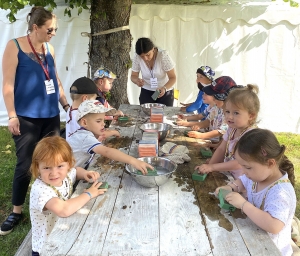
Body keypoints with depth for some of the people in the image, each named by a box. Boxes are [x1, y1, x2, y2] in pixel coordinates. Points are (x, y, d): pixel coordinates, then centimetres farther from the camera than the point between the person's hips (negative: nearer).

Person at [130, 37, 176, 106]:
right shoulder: (137, 58, -15)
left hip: (165, 92, -1)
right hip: (146, 92, 2)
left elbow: (173, 77, -19)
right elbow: (133, 76, -3)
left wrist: (164, 88, -38)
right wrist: (137, 80, -27)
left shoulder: (163, 55, -22)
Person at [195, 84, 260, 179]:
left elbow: (240, 163, -25)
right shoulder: (231, 129, 3)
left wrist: (212, 167, -24)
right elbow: (221, 149, 9)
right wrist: (208, 166, -6)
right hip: (229, 174, 9)